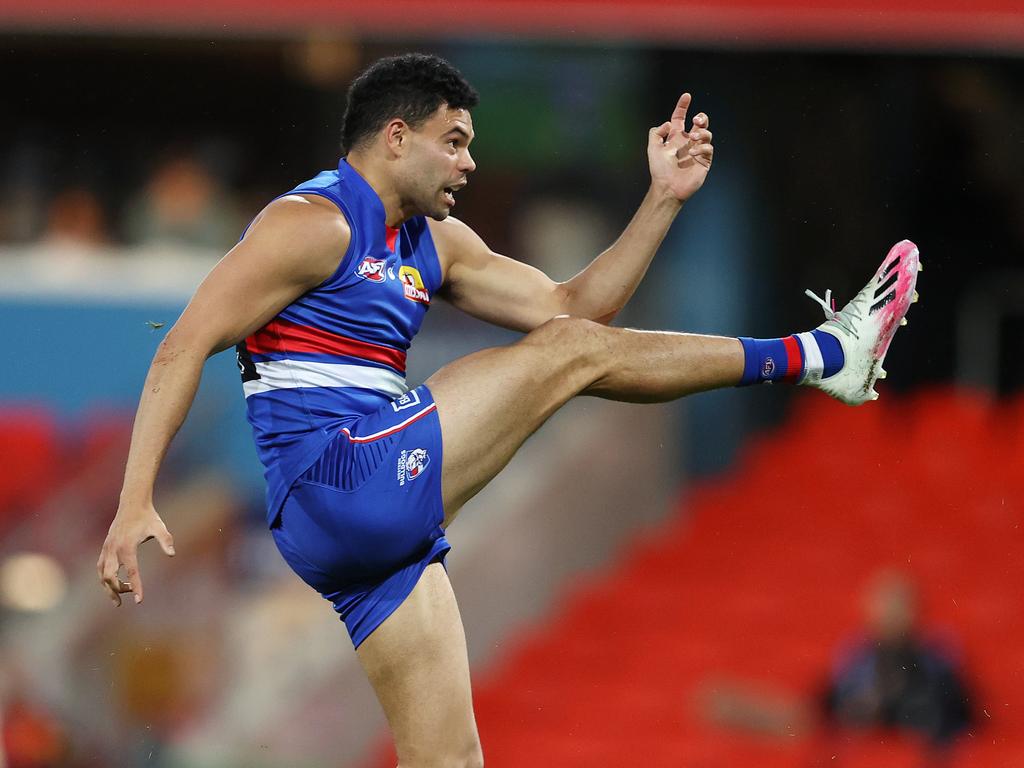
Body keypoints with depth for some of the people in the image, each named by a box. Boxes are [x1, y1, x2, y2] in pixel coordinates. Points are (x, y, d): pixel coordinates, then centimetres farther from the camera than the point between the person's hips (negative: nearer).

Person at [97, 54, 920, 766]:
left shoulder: (434, 244, 21)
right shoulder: (312, 224, -6)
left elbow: (570, 304, 23)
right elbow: (183, 350, -12)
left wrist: (664, 199, 14)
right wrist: (136, 502, -22)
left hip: (380, 537, 10)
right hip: (338, 482, -10)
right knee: (571, 354, -7)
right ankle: (820, 356, 1)